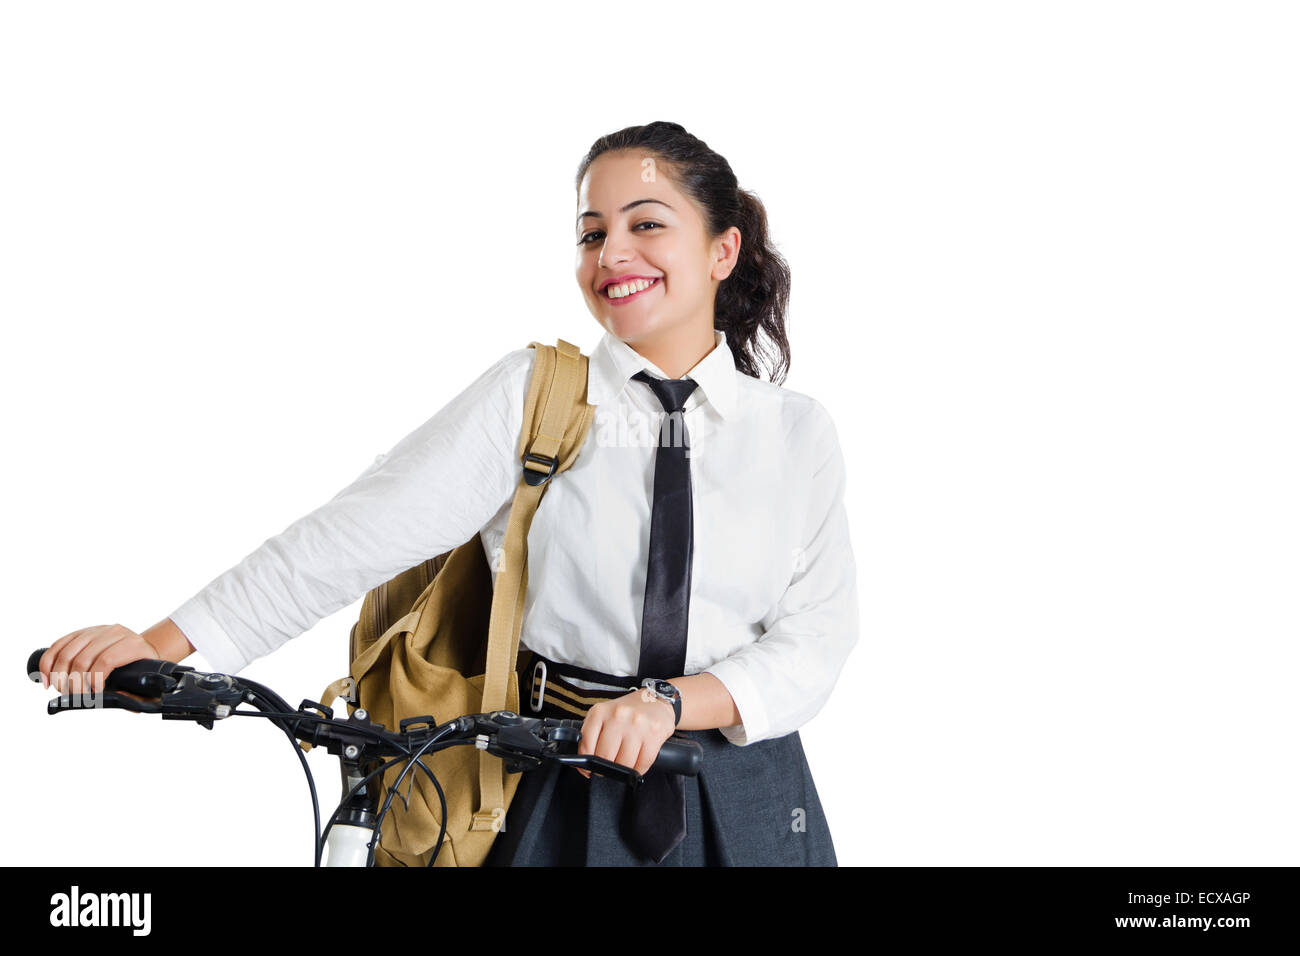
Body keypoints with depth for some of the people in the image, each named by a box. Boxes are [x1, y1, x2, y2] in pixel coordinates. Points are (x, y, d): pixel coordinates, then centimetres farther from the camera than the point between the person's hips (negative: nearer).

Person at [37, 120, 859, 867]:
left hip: (744, 807, 1)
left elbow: (816, 641, -4)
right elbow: (366, 529, -11)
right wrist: (163, 643, -19)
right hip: (567, 801, -1)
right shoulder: (529, 396, -2)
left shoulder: (798, 432, 2)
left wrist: (670, 701, -21)